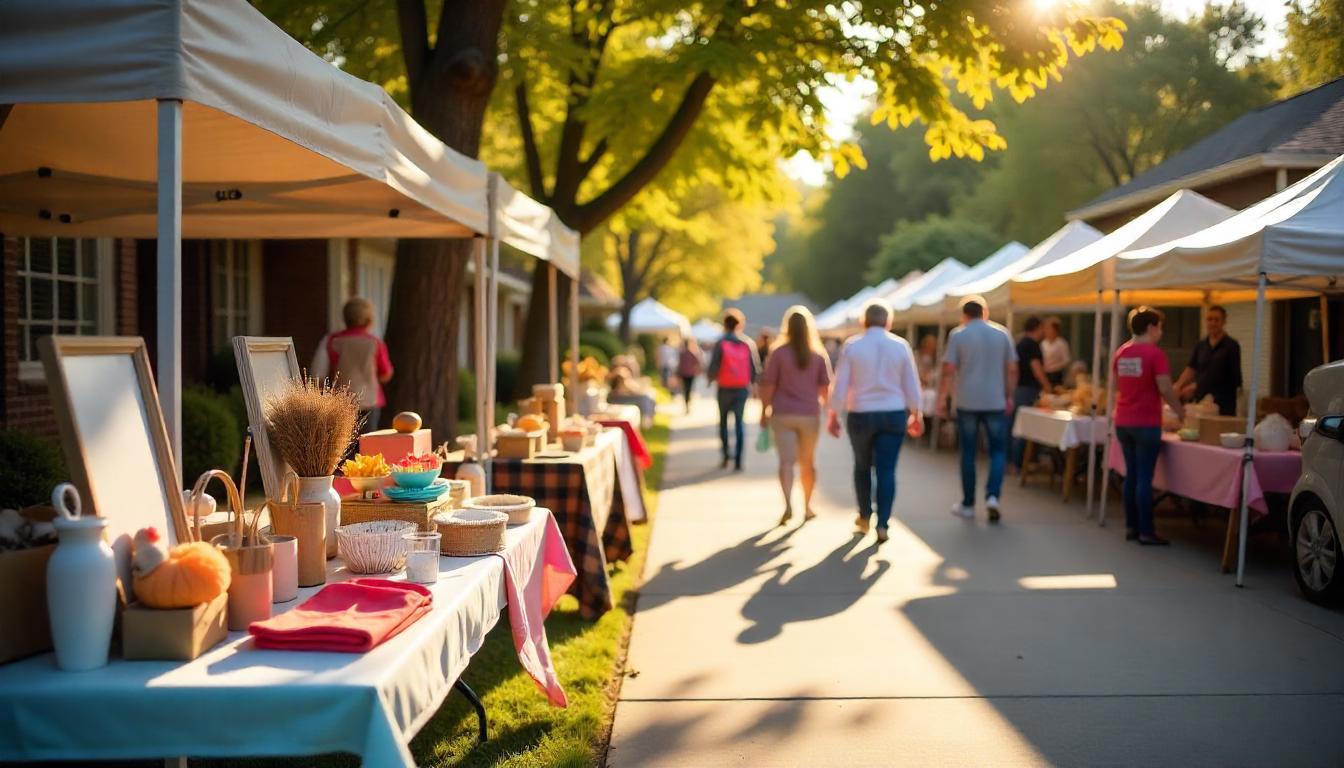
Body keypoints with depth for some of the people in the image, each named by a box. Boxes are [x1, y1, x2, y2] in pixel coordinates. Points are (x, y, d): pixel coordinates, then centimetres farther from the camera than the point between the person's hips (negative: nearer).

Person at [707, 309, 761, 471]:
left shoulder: (720, 344, -8)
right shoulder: (747, 343, -1)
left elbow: (713, 367, -13)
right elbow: (755, 368, -2)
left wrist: (711, 378, 8)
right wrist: (751, 383, 16)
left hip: (725, 389, -2)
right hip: (742, 389, 2)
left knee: (723, 421, 17)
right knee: (739, 422, 6)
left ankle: (726, 454, 10)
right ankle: (738, 460, -5)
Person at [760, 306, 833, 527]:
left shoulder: (778, 353, -5)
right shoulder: (818, 354, 1)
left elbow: (768, 385, -7)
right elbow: (826, 388, 1)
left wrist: (764, 412, 2)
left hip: (783, 415, -2)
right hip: (810, 415, 2)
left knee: (786, 461, -7)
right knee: (808, 463, 15)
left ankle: (788, 504, -25)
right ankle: (807, 506, 26)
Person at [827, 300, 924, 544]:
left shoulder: (852, 346, -6)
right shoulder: (900, 345, -1)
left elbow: (840, 385, -5)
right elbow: (911, 384, 3)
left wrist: (833, 415, 4)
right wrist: (916, 415, 14)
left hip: (860, 415, 0)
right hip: (893, 414, 0)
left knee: (862, 466, 19)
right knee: (886, 470, 1)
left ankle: (864, 516, 30)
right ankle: (882, 524, -7)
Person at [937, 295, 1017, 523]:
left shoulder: (958, 335, -3)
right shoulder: (1002, 334, 4)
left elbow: (948, 371, -7)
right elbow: (1012, 370, 4)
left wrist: (942, 399, 2)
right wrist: (1009, 396, 14)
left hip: (967, 403, -1)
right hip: (996, 402, 1)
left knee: (968, 453, 8)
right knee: (998, 450, 9)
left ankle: (968, 504, 13)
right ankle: (992, 495, -10)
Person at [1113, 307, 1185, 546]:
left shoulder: (1121, 352, 8)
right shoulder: (1154, 353, -12)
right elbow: (1165, 389, -16)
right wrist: (1180, 410, -1)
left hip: (1123, 422, 7)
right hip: (1146, 423, -7)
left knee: (1131, 474, 13)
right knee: (1144, 477, -3)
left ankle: (1131, 527, 16)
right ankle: (1145, 531, 0)